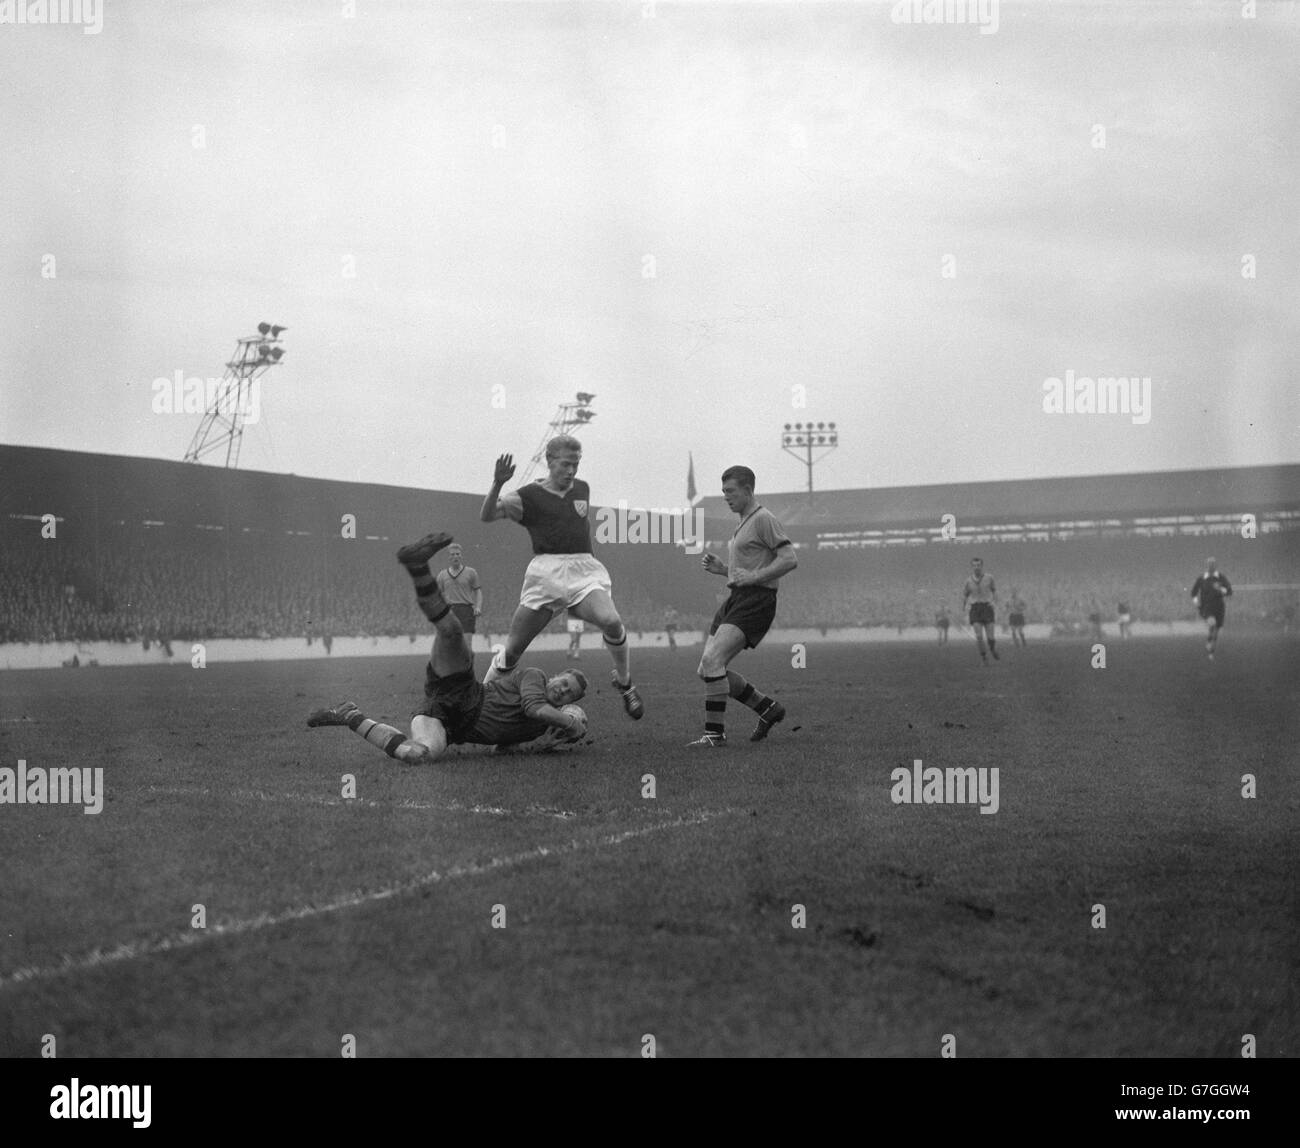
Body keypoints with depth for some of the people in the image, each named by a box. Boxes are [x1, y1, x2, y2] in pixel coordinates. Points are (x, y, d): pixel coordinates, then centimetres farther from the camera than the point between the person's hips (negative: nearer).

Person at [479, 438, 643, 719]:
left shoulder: (582, 489, 18)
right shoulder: (530, 495, 3)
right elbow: (487, 515, -9)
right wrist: (497, 484, -24)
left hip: (584, 569, 2)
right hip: (546, 571, -2)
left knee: (611, 621, -26)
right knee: (513, 648, -3)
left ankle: (624, 683, -4)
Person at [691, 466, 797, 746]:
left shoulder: (763, 519, -7)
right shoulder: (743, 523, 23)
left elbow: (789, 559, -16)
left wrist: (752, 576, -21)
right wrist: (721, 568, 12)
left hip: (756, 602, -10)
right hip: (735, 599, 10)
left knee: (712, 660, -22)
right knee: (707, 669, 4)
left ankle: (715, 733, -16)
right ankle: (768, 708, 16)